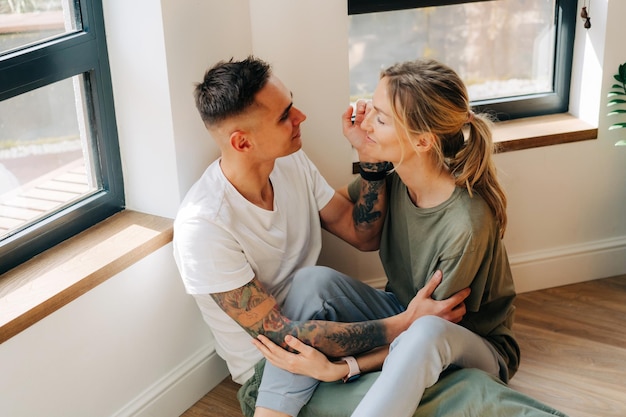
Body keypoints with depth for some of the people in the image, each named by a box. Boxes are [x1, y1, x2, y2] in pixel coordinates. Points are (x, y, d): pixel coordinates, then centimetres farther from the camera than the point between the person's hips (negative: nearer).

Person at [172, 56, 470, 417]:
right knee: (313, 281, -35)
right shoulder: (202, 225, -27)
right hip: (268, 363, -7)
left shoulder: (293, 163, -5)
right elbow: (275, 334, -28)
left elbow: (363, 235, 4)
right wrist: (404, 326, -31)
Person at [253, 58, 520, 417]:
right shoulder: (391, 177, -12)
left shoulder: (467, 224, -31)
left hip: (476, 349, -6)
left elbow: (434, 323, -23)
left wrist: (338, 369, -30)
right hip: (403, 322, 7)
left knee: (426, 332, -42)